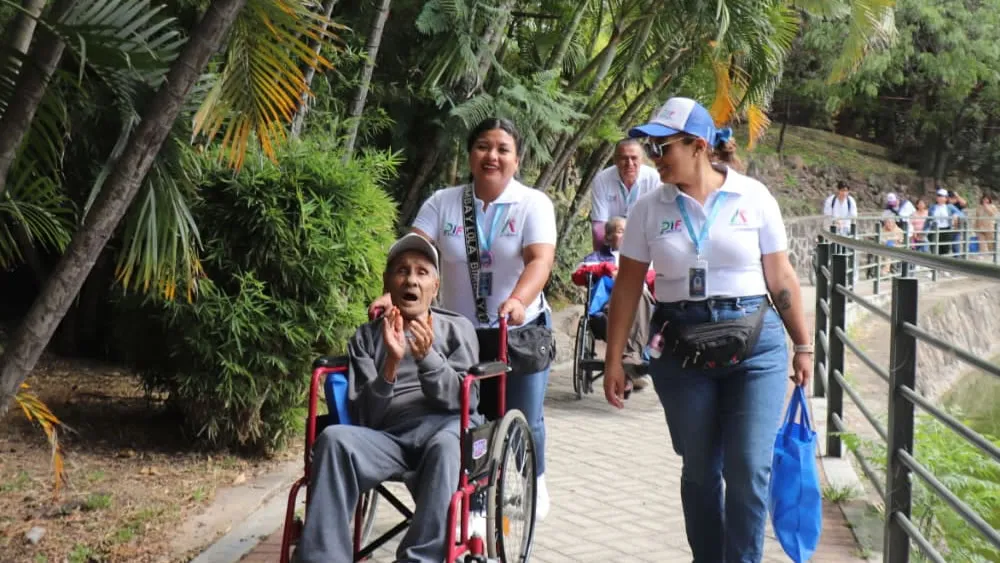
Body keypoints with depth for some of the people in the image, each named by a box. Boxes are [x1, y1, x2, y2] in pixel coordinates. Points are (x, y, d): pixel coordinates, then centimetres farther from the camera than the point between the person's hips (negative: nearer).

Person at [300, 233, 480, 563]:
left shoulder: (457, 329, 16)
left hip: (444, 427, -1)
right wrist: (391, 363, -10)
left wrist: (427, 357, -14)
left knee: (446, 445, -38)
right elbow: (363, 416, 6)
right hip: (388, 436, 1)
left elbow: (464, 400, 2)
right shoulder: (366, 337, 18)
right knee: (334, 438, -31)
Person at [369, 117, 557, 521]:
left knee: (523, 420, 8)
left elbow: (540, 259, -21)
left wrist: (518, 300, -40)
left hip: (520, 333, -1)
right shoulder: (442, 203, 0)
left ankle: (532, 487, 34)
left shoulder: (533, 204, -6)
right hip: (460, 335, 1)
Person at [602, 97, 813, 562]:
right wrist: (614, 359, 1)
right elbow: (628, 285, 3)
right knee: (699, 470, 11)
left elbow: (780, 277, 4)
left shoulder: (753, 197, -2)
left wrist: (803, 346, 6)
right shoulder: (650, 208, 1)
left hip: (755, 345, -1)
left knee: (749, 470, -5)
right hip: (680, 350, 2)